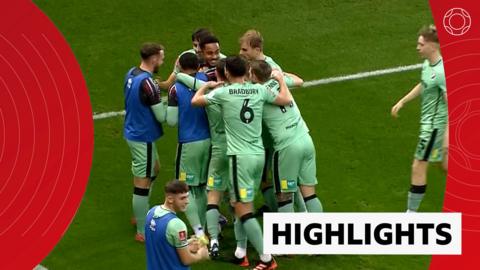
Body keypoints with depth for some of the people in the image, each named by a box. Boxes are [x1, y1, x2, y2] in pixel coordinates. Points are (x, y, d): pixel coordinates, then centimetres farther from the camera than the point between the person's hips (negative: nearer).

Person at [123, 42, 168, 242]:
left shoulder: (131, 73, 1)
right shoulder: (147, 83, -26)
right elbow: (162, 116, -23)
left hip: (133, 132, 10)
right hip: (143, 137, -10)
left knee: (154, 168, 28)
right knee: (143, 183, 1)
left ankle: (139, 215, 39)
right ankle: (142, 231, 11)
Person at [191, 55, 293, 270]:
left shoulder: (223, 93, -7)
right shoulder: (259, 90, 4)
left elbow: (195, 101, 7)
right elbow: (286, 100, 16)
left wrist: (207, 85, 25)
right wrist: (281, 79, 31)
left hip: (240, 156, -6)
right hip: (259, 155, 6)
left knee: (243, 209, -5)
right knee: (245, 205, 19)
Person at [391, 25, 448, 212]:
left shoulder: (442, 72, -26)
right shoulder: (427, 64, 2)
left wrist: (447, 135, -28)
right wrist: (402, 102, 25)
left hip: (435, 125, -9)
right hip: (428, 121, 9)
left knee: (418, 167, -1)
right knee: (446, 164, 23)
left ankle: (411, 213, 11)